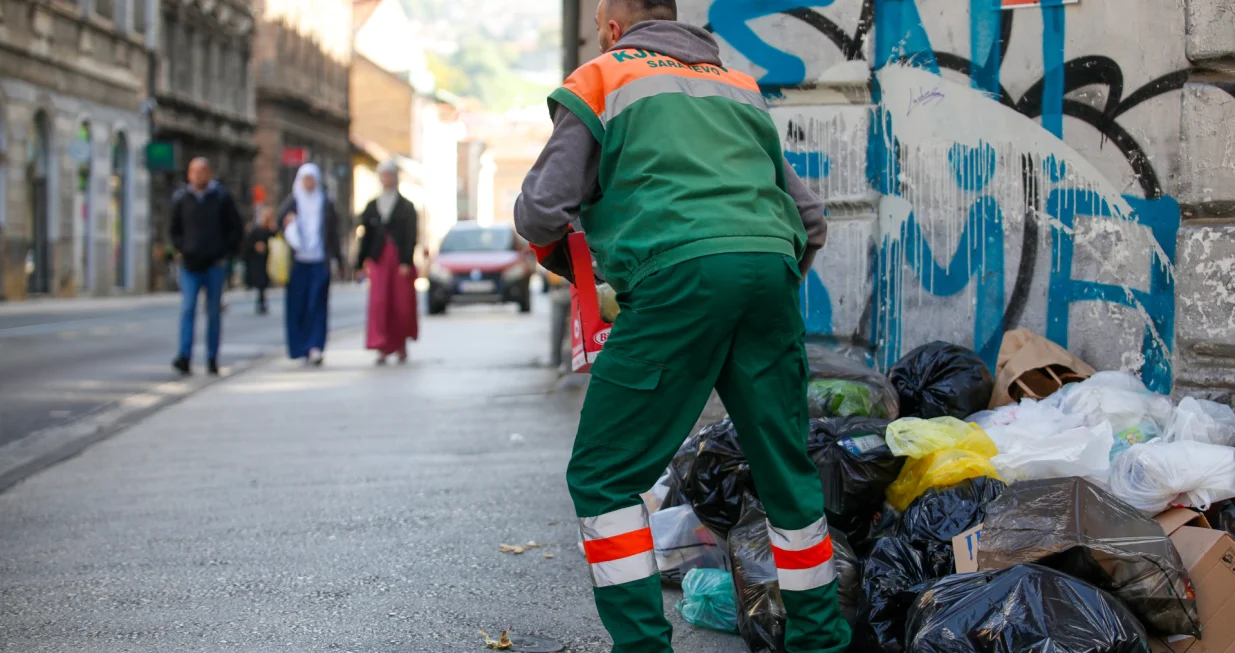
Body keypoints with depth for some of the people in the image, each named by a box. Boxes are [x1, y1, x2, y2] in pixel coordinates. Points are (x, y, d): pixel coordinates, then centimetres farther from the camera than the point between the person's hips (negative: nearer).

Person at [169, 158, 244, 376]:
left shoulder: (222, 197, 3)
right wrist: (182, 250, 2)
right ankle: (184, 357, -17)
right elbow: (175, 230, 17)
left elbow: (237, 229, 7)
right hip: (190, 266, 1)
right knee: (187, 309, -11)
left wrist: (224, 252, -2)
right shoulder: (181, 198, 7)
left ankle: (212, 359, 11)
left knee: (214, 312, 4)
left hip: (215, 265, -1)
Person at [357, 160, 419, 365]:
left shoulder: (406, 207, 4)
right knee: (378, 302, -11)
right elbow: (366, 236, 12)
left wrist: (406, 262, -12)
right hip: (379, 260, 1)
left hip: (401, 261, -1)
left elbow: (411, 237, -2)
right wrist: (362, 263, 8)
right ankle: (382, 349, -14)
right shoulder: (372, 207, 11)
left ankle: (401, 346, 23)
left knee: (402, 303, 4)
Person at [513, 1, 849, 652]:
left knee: (603, 477, 3)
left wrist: (559, 260, 29)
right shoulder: (741, 87, 29)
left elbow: (539, 211, 7)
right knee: (786, 472, 16)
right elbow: (810, 218, 26)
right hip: (770, 265, 5)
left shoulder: (601, 79, 15)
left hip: (678, 277, -5)